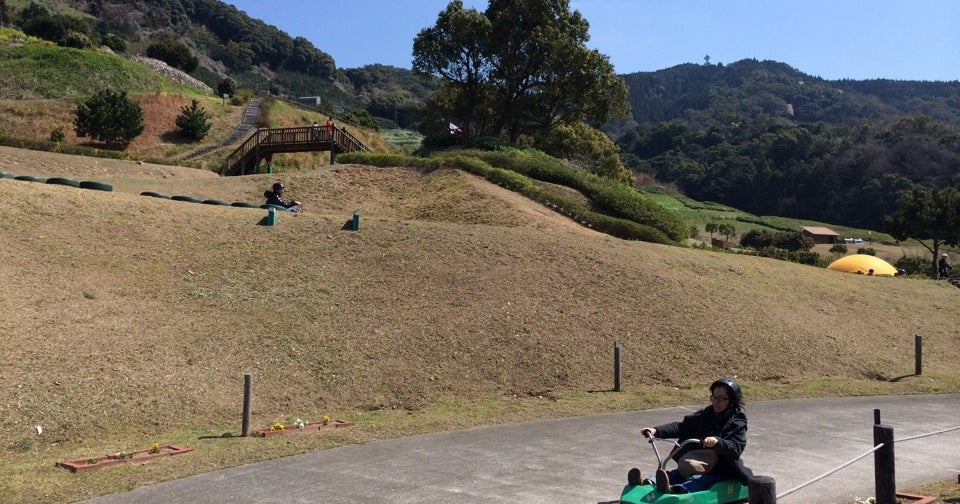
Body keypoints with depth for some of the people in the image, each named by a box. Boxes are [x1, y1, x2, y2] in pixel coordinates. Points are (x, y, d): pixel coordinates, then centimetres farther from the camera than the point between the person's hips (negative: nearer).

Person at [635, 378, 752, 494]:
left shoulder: (738, 423, 2)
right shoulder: (706, 414, 14)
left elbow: (736, 447, -16)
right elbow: (681, 426, 2)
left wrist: (717, 441, -38)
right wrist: (656, 431, -14)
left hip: (720, 471, -5)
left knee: (698, 480, -35)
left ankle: (673, 490, -64)